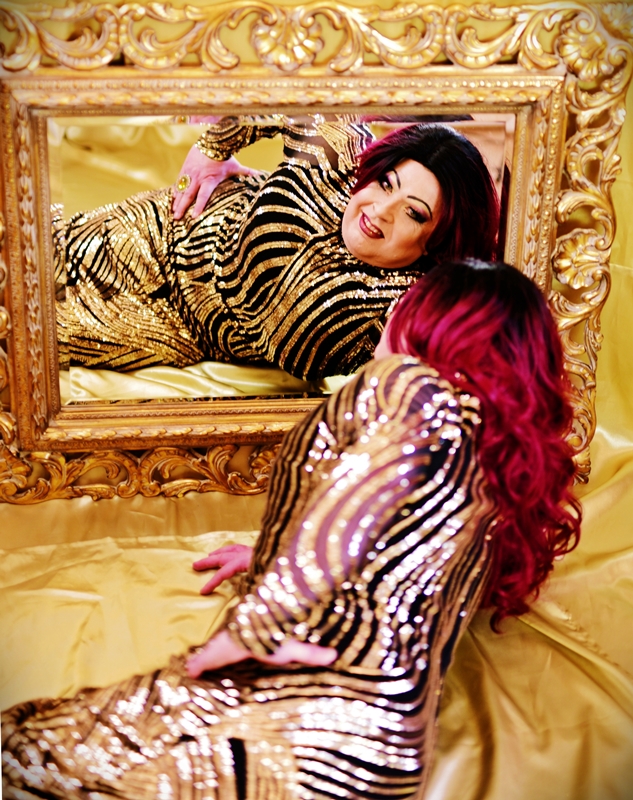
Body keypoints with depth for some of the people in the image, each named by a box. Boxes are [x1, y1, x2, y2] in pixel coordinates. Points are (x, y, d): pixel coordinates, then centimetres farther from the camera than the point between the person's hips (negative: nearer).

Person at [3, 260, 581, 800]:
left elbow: (337, 524, -20)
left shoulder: (409, 384, -9)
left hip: (318, 737, -9)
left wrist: (248, 631, -9)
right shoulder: (507, 475, 16)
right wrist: (267, 561, 32)